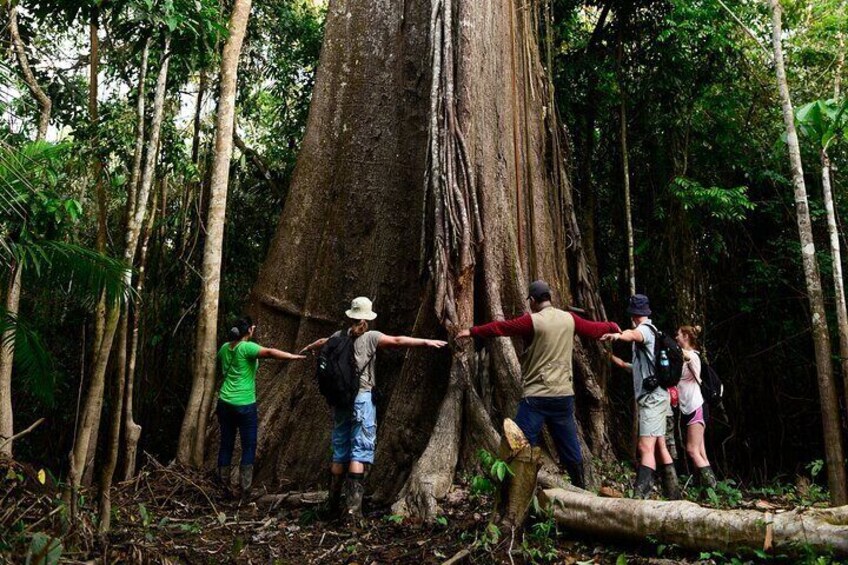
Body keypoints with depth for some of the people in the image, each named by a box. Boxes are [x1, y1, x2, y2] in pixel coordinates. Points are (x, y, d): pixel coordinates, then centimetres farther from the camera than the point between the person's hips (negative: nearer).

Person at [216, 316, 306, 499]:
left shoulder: (225, 347, 6)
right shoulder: (247, 347, -15)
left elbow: (219, 363, 26)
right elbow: (270, 353, -31)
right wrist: (295, 357, -36)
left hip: (225, 403, 6)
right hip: (245, 405, -6)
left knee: (226, 444, 15)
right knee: (249, 446, 5)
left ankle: (223, 485, 23)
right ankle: (245, 489, 5)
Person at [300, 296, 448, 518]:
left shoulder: (339, 337, 10)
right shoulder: (370, 337, -5)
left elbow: (321, 342, 30)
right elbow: (398, 341, -13)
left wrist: (307, 348, 52)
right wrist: (427, 342, -11)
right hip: (362, 398, -5)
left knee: (339, 452, 14)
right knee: (359, 451, -4)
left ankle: (333, 503, 21)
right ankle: (353, 505, -10)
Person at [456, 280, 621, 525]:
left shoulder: (532, 320, -8)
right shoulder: (569, 319, 6)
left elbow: (500, 327, -2)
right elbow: (594, 330, 20)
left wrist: (472, 331, 12)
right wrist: (613, 326, 41)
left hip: (536, 397, -5)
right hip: (564, 395, 5)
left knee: (521, 452, -2)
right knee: (570, 450, 17)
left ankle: (512, 516, -1)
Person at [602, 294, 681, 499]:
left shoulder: (645, 328, -7)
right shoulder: (648, 331, 22)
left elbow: (634, 335, -35)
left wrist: (618, 335, -56)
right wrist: (616, 360, 33)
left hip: (652, 397, -10)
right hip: (654, 396, 10)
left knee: (646, 448, -19)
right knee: (660, 447, 15)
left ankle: (640, 495, -27)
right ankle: (672, 492, 22)